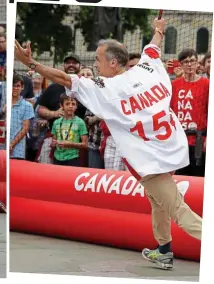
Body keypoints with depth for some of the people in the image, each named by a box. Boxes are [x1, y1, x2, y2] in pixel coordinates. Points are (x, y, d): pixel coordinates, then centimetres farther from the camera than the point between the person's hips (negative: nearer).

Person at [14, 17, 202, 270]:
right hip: (172, 150, 8)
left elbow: (63, 78, -7)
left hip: (152, 160, -8)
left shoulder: (104, 90, -11)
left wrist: (30, 63, -1)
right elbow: (153, 47, 25)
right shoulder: (148, 67, 3)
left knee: (179, 212, -6)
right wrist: (159, 29, 47)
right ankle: (163, 251, 36)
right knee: (157, 200, 26)